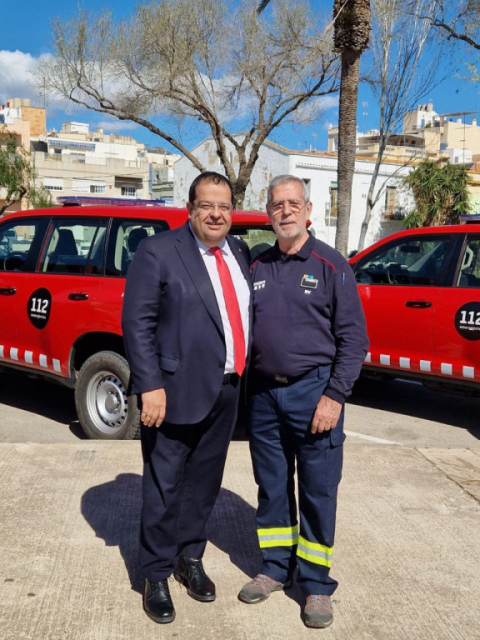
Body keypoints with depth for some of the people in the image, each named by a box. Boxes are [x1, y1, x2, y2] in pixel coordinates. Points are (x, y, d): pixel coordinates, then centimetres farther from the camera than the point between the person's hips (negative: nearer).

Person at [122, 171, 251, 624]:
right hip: (176, 392, -5)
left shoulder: (240, 253, 10)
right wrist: (150, 386, -18)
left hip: (225, 392, 6)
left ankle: (190, 557, 37)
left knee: (205, 482, 17)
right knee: (165, 486, 7)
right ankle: (156, 575, 24)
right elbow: (137, 322, -13)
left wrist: (242, 376, 7)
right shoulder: (158, 252, -9)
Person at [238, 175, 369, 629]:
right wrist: (242, 388, 7)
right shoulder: (257, 267, 9)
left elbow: (354, 337, -5)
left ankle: (316, 583, 20)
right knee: (272, 487, 14)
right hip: (263, 393, 4)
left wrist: (334, 396, -12)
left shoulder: (330, 265, -4)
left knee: (318, 492, 5)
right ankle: (275, 568, 31)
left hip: (313, 392, -4)